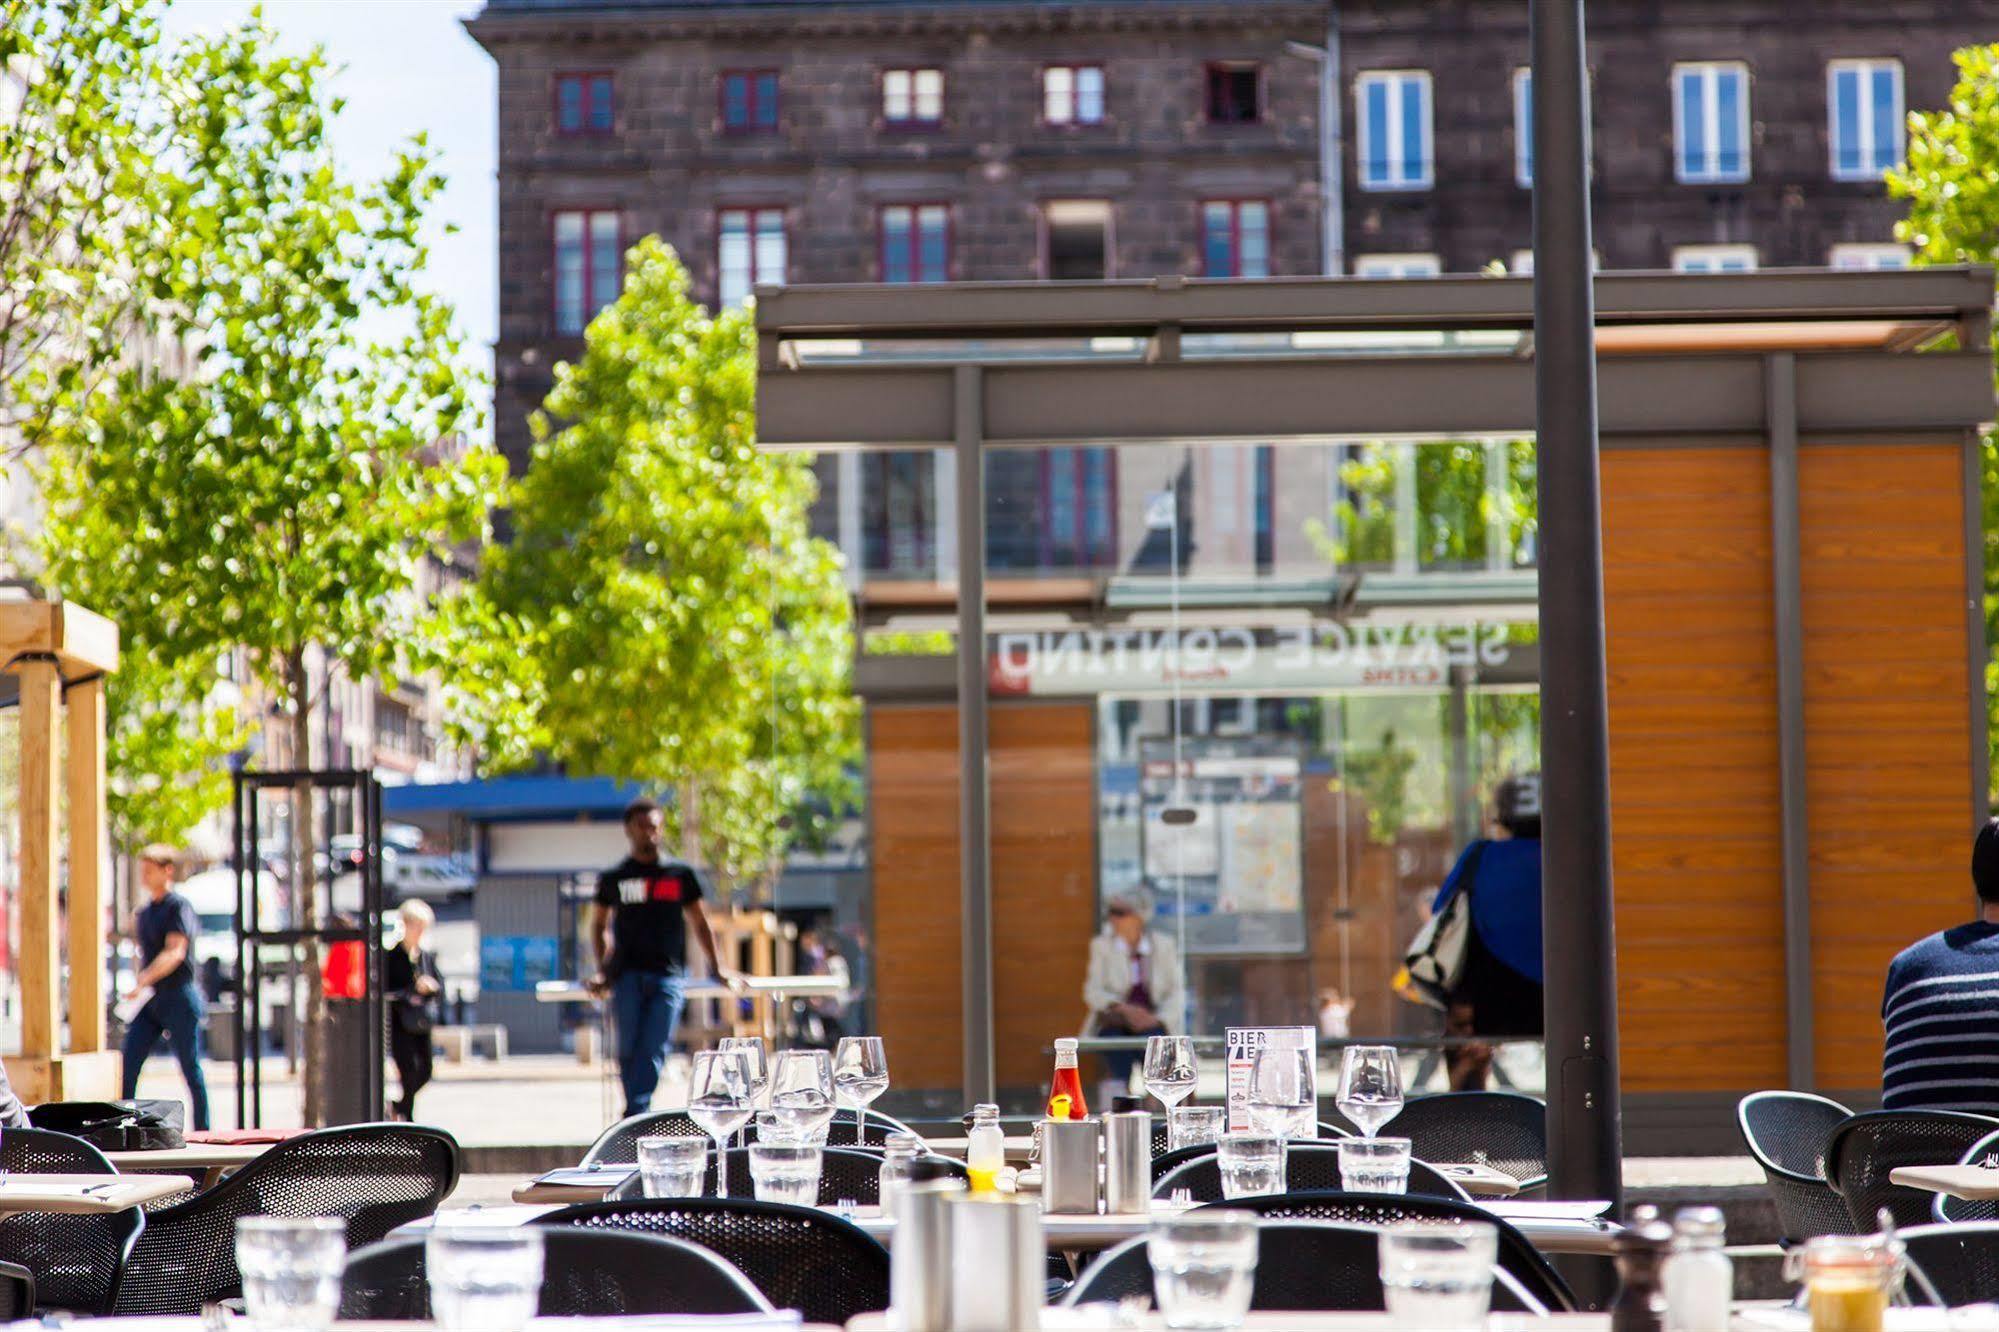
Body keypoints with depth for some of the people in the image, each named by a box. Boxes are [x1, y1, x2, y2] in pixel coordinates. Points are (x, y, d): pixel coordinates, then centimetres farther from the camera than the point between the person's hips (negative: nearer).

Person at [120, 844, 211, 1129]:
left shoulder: (178, 906, -9)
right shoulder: (144, 913, 15)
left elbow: (175, 953, -21)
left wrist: (143, 981, -30)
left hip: (179, 998, -7)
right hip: (151, 999, 7)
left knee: (190, 1068, -1)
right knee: (127, 1064, -4)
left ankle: (203, 1133, 6)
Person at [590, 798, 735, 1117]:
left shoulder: (680, 875, 12)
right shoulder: (614, 878, 10)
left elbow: (699, 923, 20)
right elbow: (599, 925, 20)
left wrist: (716, 968, 16)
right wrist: (603, 969, 9)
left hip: (669, 975, 0)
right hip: (627, 974, 0)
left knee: (653, 1051, -12)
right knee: (629, 1050, -5)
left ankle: (635, 1118, -16)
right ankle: (636, 1116, 6)